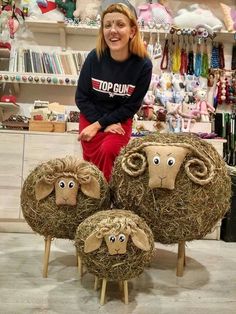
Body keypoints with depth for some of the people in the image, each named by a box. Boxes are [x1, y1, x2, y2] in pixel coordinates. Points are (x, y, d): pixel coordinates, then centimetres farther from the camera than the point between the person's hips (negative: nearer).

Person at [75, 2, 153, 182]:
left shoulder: (143, 65, -19)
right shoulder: (94, 57, -15)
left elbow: (131, 106, -12)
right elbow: (81, 97, -6)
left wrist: (98, 125, -17)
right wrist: (105, 124, -16)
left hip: (120, 120, -1)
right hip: (91, 117, 2)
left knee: (108, 151, -25)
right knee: (92, 161, -9)